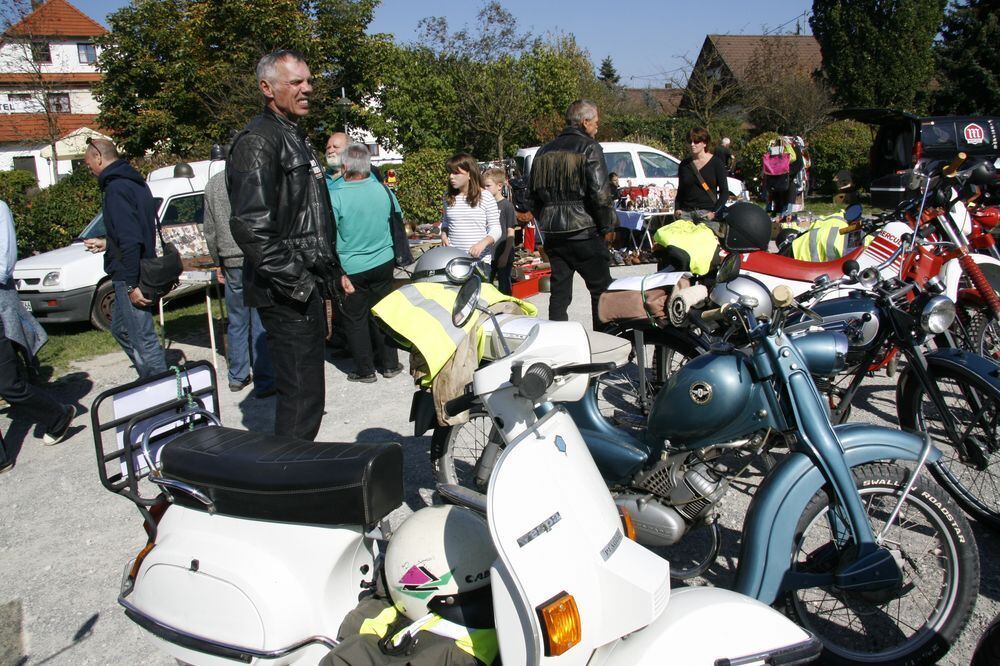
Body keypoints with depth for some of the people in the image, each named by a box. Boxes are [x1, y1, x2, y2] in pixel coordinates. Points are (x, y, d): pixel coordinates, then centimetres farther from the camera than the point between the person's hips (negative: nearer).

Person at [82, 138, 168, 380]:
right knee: (120, 328, 23)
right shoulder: (135, 182, 14)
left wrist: (131, 285, -23)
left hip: (130, 277, -11)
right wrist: (107, 243, 30)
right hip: (141, 273, 11)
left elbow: (130, 240, -24)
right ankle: (152, 380, 27)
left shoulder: (116, 188, -17)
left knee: (143, 338, -5)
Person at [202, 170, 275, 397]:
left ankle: (237, 377, 24)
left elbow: (210, 230, 11)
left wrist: (218, 263, 20)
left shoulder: (213, 184, 6)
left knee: (237, 323, 15)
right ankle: (263, 381, 4)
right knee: (261, 325, 0)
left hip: (231, 265, 5)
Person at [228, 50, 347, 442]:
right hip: (286, 293, -10)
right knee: (301, 395, -9)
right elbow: (251, 227, -23)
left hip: (308, 287, 10)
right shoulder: (259, 141, -12)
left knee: (303, 391, 18)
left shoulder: (296, 138, 21)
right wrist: (298, 283, -22)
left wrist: (333, 273, 24)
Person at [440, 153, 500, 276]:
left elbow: (496, 229, -4)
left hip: (480, 259, -3)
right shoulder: (448, 198, 10)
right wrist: (443, 234, 5)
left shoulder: (486, 197, -3)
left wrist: (483, 243, -23)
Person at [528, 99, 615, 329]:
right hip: (583, 232, -6)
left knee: (559, 292, 10)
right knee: (601, 290, 5)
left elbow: (534, 196, 17)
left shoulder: (545, 150, 13)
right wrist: (606, 225, -5)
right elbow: (600, 193, -17)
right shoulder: (589, 148, -8)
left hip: (552, 234, 6)